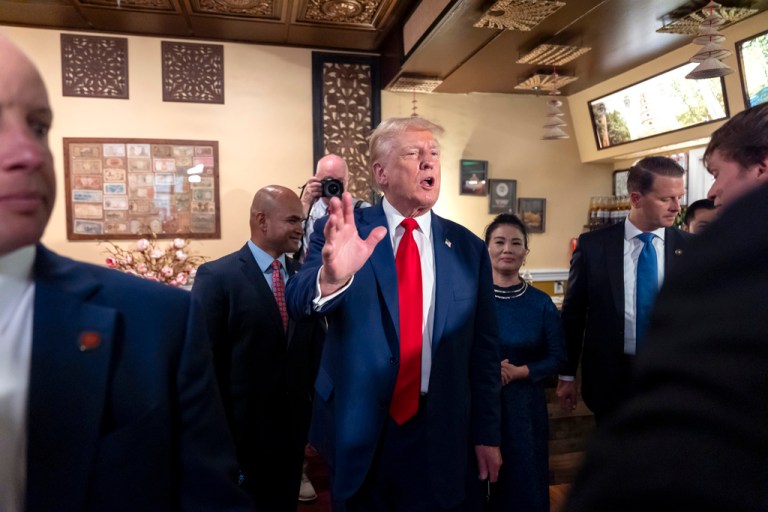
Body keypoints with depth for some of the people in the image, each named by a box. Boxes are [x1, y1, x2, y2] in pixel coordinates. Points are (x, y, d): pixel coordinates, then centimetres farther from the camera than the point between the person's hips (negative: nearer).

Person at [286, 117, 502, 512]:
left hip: (439, 433, 2)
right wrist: (330, 278, -44)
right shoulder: (342, 231, -7)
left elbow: (483, 348, 4)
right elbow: (298, 304, -22)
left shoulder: (468, 247, 1)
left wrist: (486, 433, 5)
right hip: (357, 429, -1)